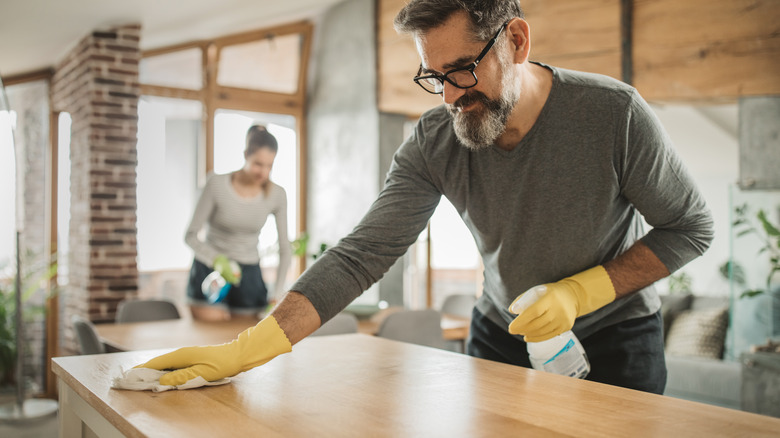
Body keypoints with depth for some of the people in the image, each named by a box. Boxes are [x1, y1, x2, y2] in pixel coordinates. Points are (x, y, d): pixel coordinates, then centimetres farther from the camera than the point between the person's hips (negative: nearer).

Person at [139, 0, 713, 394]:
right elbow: (362, 254, -22)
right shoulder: (434, 144, -18)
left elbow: (691, 227, -12)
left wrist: (580, 292, -24)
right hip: (502, 333, 2)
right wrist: (243, 351, -31)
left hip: (615, 337, -1)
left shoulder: (612, 113, -24)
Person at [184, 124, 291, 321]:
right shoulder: (217, 184, -12)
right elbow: (191, 235, -8)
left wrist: (277, 294, -8)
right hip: (209, 270, -2)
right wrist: (217, 260, -26)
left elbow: (285, 248, 0)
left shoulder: (277, 194, -5)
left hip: (249, 275, 2)